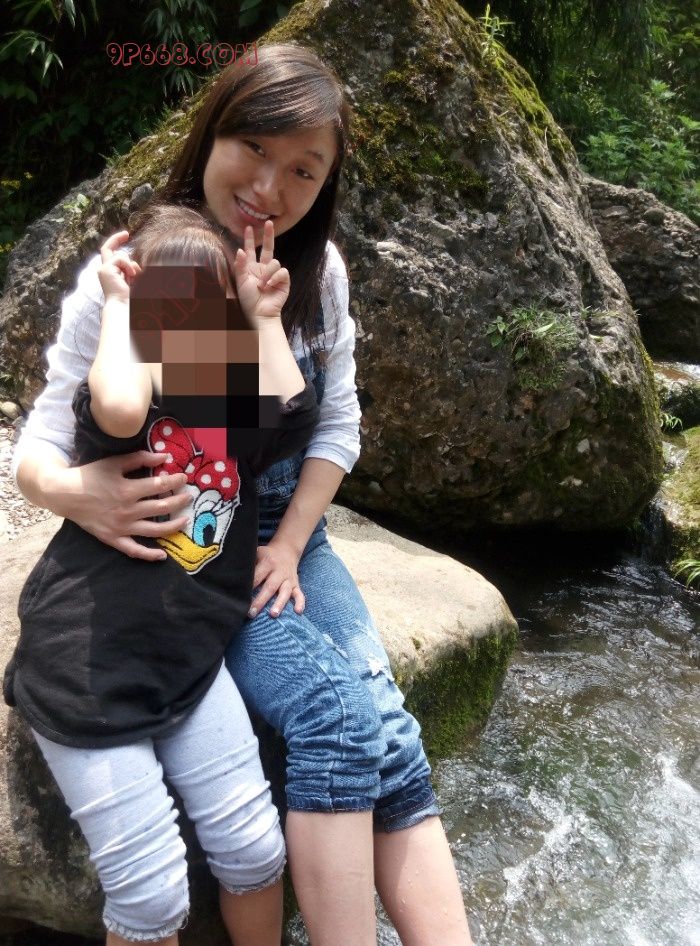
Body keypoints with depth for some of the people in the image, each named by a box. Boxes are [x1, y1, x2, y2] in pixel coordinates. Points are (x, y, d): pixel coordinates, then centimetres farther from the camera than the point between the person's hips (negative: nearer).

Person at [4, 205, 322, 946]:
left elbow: (292, 418, -17)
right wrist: (116, 301, -20)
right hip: (85, 677, -4)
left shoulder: (239, 400, 4)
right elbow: (120, 412, -35)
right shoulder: (124, 386, -10)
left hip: (189, 661, 5)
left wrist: (266, 317, -10)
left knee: (255, 851, 10)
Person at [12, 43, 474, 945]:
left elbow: (338, 426, 3)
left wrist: (289, 547, -8)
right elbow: (38, 449, -11)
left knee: (388, 732, -15)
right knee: (337, 715, -23)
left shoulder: (318, 271, -2)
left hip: (290, 540, 4)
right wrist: (76, 494, -35)